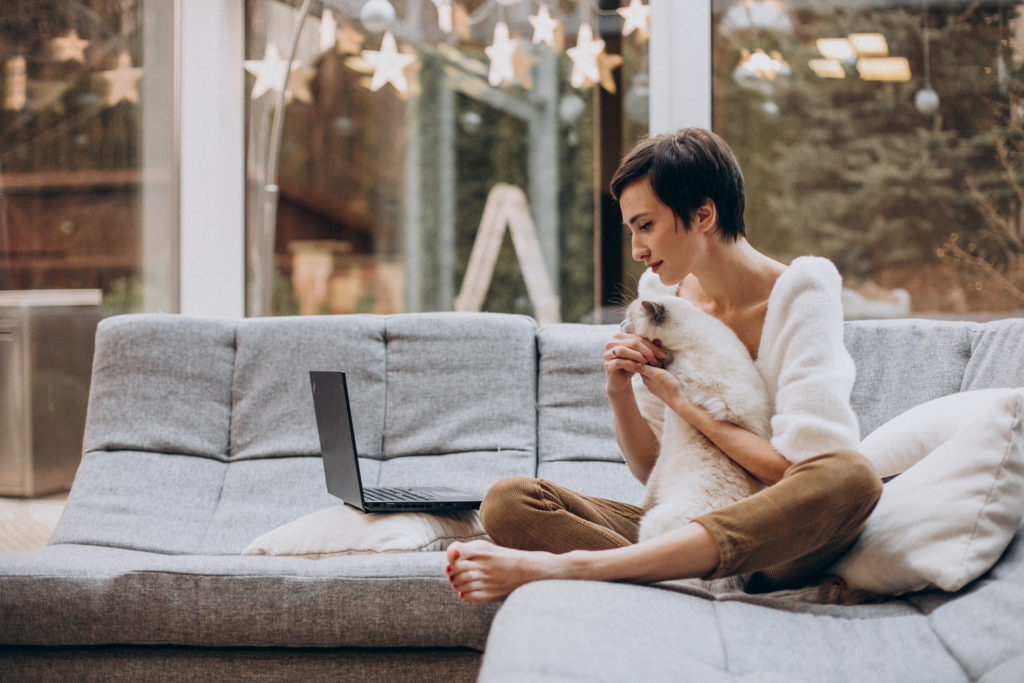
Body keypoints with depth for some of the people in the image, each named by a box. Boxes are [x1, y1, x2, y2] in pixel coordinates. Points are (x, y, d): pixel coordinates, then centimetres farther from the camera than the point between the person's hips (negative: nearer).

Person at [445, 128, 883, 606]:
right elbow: (651, 470, 11)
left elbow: (798, 468, -17)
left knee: (852, 477, -39)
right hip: (685, 522, 4)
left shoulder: (798, 297, -7)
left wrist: (679, 400, -11)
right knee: (507, 501, -15)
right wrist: (621, 396, -9)